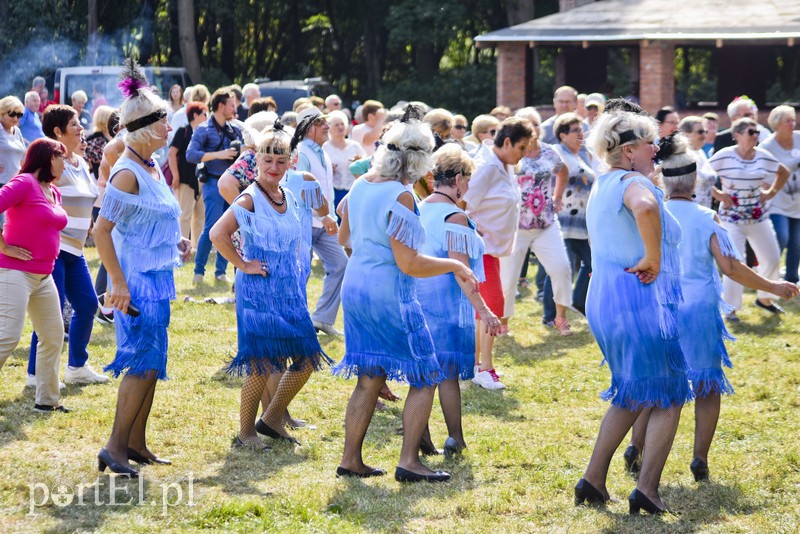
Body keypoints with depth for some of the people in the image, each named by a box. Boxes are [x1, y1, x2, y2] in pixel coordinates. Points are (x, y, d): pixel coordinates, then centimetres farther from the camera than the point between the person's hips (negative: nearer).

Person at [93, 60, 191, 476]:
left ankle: (136, 443, 19)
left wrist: (175, 242, 10)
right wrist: (118, 282, -21)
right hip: (137, 281, -9)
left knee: (151, 364, 12)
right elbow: (101, 230, -19)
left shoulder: (153, 168, 13)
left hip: (158, 279, 9)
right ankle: (115, 446, -5)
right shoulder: (128, 173, -15)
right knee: (141, 364, -10)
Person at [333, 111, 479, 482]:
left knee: (369, 379, 15)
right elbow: (408, 264, -20)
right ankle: (409, 461, -3)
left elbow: (344, 237, 21)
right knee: (424, 379, 2)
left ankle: (350, 459, 15)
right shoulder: (400, 196, -19)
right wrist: (454, 266, -8)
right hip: (390, 294, -8)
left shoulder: (361, 185, 6)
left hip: (356, 286, 8)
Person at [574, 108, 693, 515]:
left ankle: (593, 480, 17)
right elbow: (645, 208, -39)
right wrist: (653, 260, -28)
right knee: (668, 399, 3)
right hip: (640, 299, -9)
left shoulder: (601, 187, 16)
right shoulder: (634, 182, -15)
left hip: (603, 297, 9)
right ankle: (647, 489, -4)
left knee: (631, 395, 22)